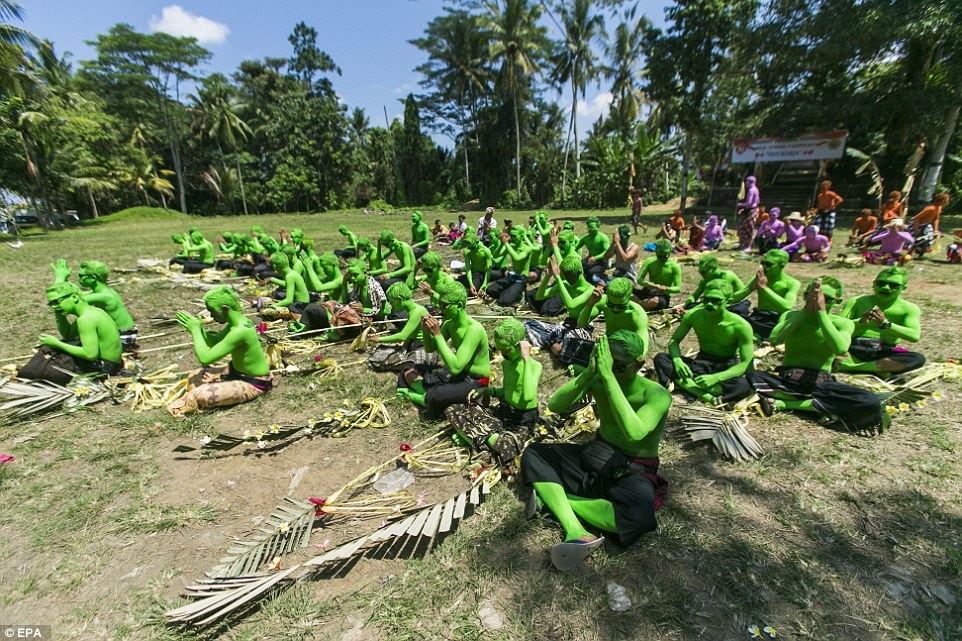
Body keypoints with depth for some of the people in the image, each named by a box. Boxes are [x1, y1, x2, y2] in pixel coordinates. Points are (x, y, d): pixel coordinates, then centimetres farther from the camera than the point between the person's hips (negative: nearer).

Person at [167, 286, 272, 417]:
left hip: (252, 384, -10)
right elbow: (214, 341, 16)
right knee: (194, 377, 11)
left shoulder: (240, 331, -31)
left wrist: (195, 330, -16)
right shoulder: (238, 320, -1)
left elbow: (205, 358, -27)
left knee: (202, 396, -21)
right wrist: (199, 328, -2)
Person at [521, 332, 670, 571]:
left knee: (639, 517, -37)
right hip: (596, 458, 5)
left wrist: (608, 375, -41)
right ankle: (578, 534, -25)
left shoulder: (656, 394, -20)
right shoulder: (597, 379, -9)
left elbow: (634, 433, -40)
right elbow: (554, 406, -19)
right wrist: (589, 372, -32)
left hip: (634, 471, -4)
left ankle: (553, 497, -18)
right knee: (533, 453, -9)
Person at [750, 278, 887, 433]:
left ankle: (781, 403, -24)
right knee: (752, 378, -34)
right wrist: (806, 309, -14)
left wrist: (821, 311, -15)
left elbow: (840, 349, -19)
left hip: (821, 383, 2)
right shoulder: (791, 316, 6)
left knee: (870, 402, -29)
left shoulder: (843, 323, 5)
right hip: (786, 379, -1)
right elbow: (775, 340, -16)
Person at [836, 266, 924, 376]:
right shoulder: (856, 301, 5)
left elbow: (915, 336, -7)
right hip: (853, 348, -1)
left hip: (883, 352, 1)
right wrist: (859, 322, -22)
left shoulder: (909, 308, 8)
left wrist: (885, 324, -22)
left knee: (918, 358, -28)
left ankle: (851, 366, -28)